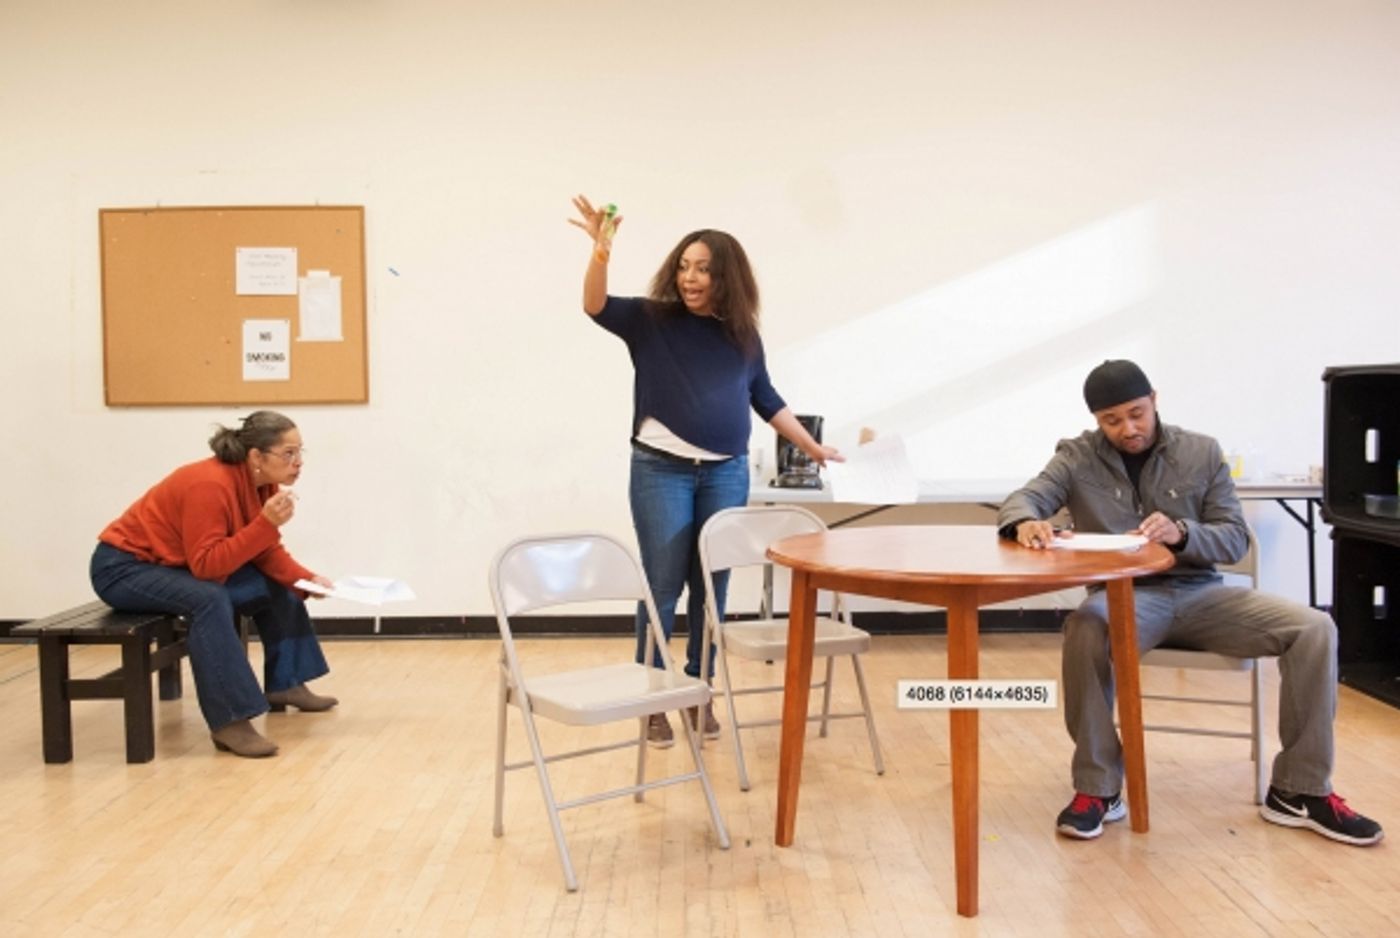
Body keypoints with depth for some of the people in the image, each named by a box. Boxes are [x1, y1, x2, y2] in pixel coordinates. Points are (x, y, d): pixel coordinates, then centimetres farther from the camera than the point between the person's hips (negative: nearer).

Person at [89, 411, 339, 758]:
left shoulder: (264, 485, -5)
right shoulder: (210, 485, -31)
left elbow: (266, 553, 1)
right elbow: (206, 565, -33)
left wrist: (307, 580, -15)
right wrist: (265, 523, -36)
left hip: (173, 563, 9)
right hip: (123, 566, -9)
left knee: (276, 587, 3)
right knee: (210, 599, -35)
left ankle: (285, 684, 15)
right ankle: (229, 721, -33)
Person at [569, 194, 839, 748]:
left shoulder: (742, 333, 8)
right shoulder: (651, 320, -1)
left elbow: (764, 398, 17)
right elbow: (596, 306, -17)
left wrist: (813, 447, 20)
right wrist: (601, 251, -33)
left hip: (727, 473, 3)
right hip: (661, 470, -3)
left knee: (712, 586, 9)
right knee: (664, 587, 0)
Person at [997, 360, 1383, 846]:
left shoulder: (1203, 452, 6)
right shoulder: (1077, 457, 3)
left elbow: (1235, 540, 2)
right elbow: (1019, 502, -6)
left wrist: (1181, 533, -21)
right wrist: (1027, 523, -32)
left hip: (1199, 592, 3)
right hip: (1124, 595, -2)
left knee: (1315, 628, -18)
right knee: (1084, 631, -38)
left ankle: (1300, 791, -4)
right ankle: (1097, 789, -22)